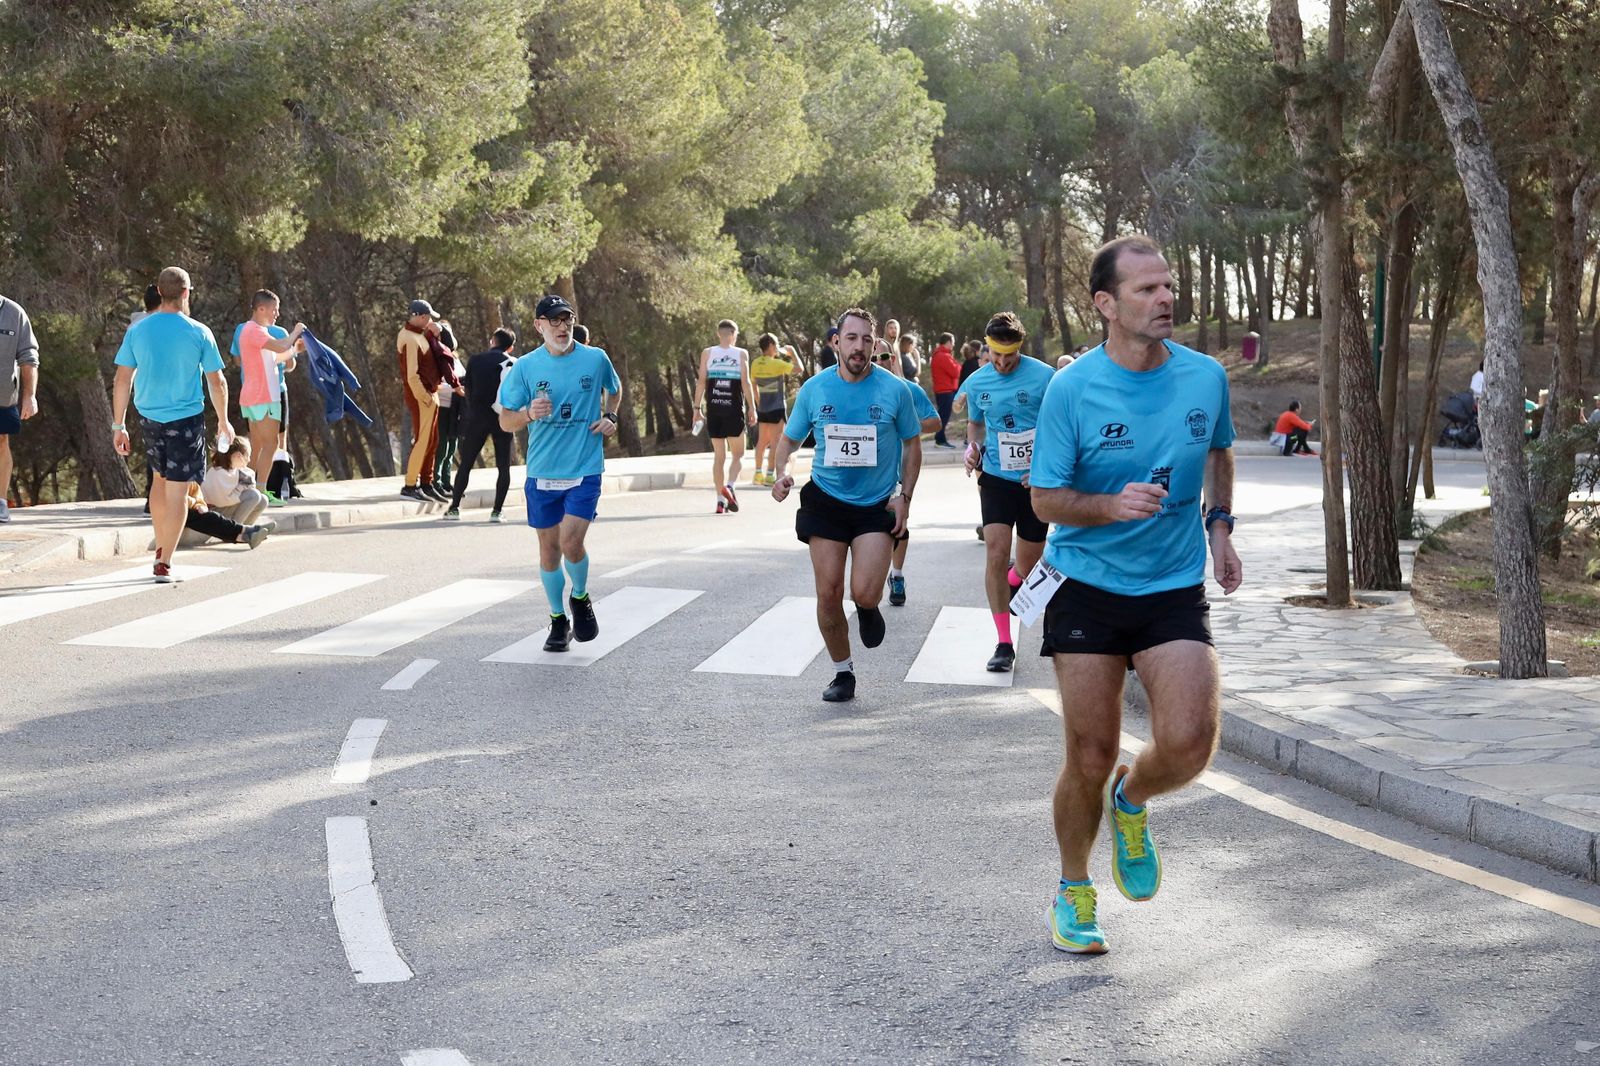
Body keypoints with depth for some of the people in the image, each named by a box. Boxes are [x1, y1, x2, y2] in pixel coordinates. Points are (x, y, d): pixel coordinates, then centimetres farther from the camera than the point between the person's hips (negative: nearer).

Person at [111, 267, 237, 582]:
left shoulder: (138, 331, 0)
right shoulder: (199, 333, -7)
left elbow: (122, 381, 0)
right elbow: (217, 382, -2)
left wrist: (118, 425, 6)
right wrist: (223, 421, 12)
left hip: (149, 417, 4)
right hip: (186, 418, -4)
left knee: (159, 478, 24)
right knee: (177, 491, -1)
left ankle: (161, 548, 29)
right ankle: (164, 563, -3)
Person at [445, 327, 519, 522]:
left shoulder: (475, 360, 3)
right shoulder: (515, 363, 2)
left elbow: (468, 389, 7)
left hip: (478, 418, 0)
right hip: (503, 419, 0)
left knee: (465, 464, 8)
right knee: (503, 466, 7)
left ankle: (455, 507, 5)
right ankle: (497, 510, 0)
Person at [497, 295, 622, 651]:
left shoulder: (596, 359, 0)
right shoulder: (525, 367, -2)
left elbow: (615, 389, 22)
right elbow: (505, 421, -1)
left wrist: (610, 417, 4)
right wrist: (529, 413, -21)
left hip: (585, 470, -1)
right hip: (542, 472, 1)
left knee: (571, 543, -14)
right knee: (549, 546, 7)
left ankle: (580, 598, 15)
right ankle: (558, 620, 23)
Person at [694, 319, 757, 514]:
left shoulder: (707, 353, 3)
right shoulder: (741, 354, -1)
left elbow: (701, 381, -1)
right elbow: (746, 382, -6)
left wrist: (697, 406, 3)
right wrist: (752, 408, 0)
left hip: (713, 410, 2)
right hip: (735, 410, -2)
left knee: (719, 456, 9)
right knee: (737, 454, 9)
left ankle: (721, 500, 5)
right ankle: (729, 486, -17)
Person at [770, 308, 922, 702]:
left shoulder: (895, 390, -6)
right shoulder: (815, 389, -3)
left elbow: (912, 444, 6)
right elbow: (789, 439, 10)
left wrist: (905, 496, -3)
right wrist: (782, 473, -10)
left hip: (877, 505, -2)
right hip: (826, 501, 2)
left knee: (865, 594, -15)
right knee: (829, 593, 1)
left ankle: (868, 609, 24)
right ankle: (843, 673, 19)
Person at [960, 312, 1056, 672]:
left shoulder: (1043, 377, -11)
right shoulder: (977, 383, 2)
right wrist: (972, 447, -2)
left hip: (1035, 481, -2)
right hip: (996, 478, 2)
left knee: (1028, 564, 9)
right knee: (995, 553, -14)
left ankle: (1015, 579, 49)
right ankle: (1004, 644, -8)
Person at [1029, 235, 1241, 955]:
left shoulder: (1206, 377, 0)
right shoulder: (1071, 389, -10)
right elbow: (1045, 499, -5)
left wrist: (1218, 525, 8)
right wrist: (1113, 504, -23)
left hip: (1174, 588, 2)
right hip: (1087, 588, -2)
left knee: (1188, 744, -16)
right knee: (1090, 757, 1)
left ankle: (1131, 801, 19)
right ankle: (1073, 890, 26)